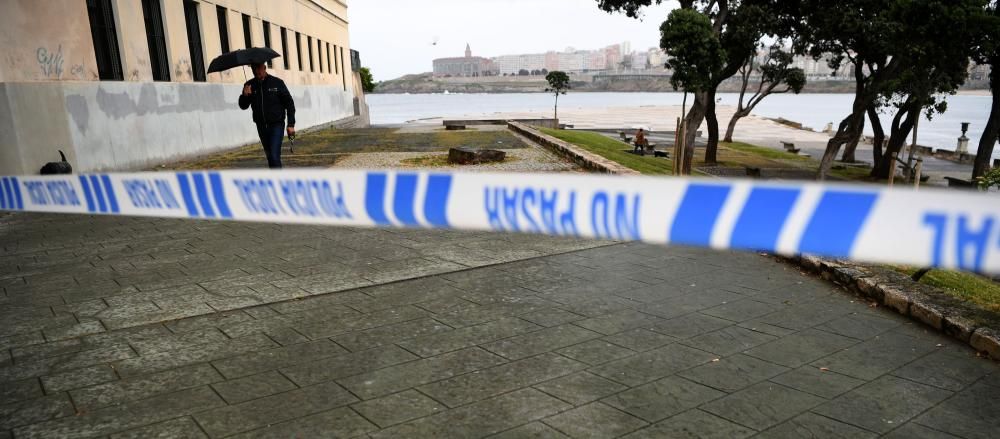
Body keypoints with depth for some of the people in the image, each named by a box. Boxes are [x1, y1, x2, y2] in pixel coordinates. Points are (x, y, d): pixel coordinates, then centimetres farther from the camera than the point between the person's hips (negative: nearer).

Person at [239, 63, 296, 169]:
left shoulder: (277, 83, -5)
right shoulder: (249, 85, 4)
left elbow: (289, 103, -2)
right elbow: (243, 106, 4)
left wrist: (291, 124, -8)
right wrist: (245, 96, -18)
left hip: (276, 125, -4)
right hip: (261, 127, 4)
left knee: (274, 155, -15)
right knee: (269, 156, 12)